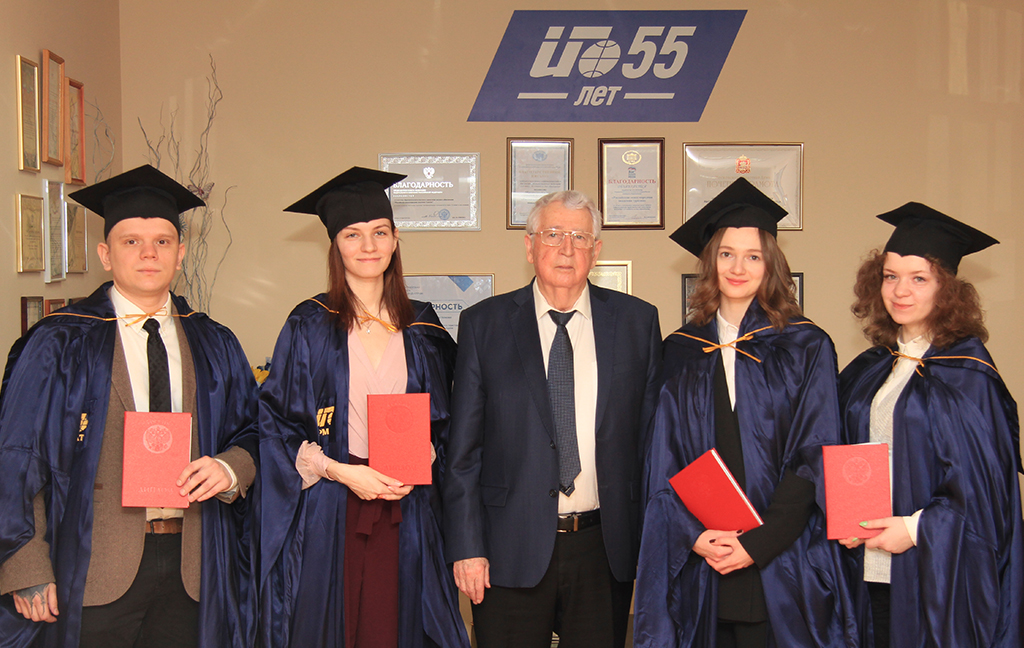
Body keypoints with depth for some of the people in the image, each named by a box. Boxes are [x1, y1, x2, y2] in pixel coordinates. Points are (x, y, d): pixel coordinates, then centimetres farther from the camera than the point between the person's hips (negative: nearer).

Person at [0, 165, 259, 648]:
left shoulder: (214, 347, 9)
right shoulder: (57, 346, -2)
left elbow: (254, 432, 13)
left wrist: (231, 468, -10)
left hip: (189, 568, 3)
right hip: (93, 573, -3)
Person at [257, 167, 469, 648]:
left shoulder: (422, 329, 8)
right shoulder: (309, 326, 0)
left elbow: (443, 426, 14)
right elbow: (273, 423, -2)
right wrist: (340, 471, -12)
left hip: (404, 512, 2)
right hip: (325, 513, -2)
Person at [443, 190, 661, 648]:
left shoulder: (637, 321, 4)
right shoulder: (483, 323, 0)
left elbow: (652, 436, 6)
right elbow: (463, 450, 0)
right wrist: (466, 548, -5)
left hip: (606, 550, 2)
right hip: (511, 551, -1)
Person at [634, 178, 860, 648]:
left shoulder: (806, 349, 1)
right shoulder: (681, 352, 7)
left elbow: (813, 459, -5)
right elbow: (664, 463, 5)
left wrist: (759, 543, -13)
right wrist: (693, 534, -10)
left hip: (781, 563, -2)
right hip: (698, 561, 2)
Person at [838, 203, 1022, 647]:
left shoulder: (967, 374, -8)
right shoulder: (869, 369, 9)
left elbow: (982, 482, -12)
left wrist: (916, 528, -16)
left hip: (938, 573, -5)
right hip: (873, 566, 5)